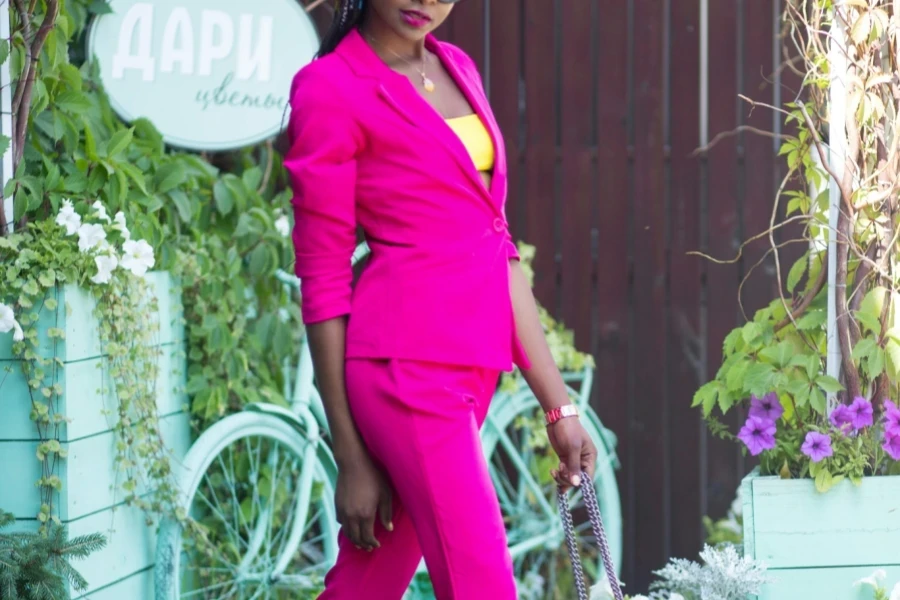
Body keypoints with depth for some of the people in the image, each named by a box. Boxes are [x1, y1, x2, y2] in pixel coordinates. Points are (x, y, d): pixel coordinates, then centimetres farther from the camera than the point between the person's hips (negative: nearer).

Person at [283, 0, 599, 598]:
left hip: (472, 363, 7)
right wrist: (351, 458, -7)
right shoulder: (331, 88, -6)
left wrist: (558, 404, 11)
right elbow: (323, 282, -6)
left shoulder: (457, 69, 15)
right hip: (409, 361, -7)